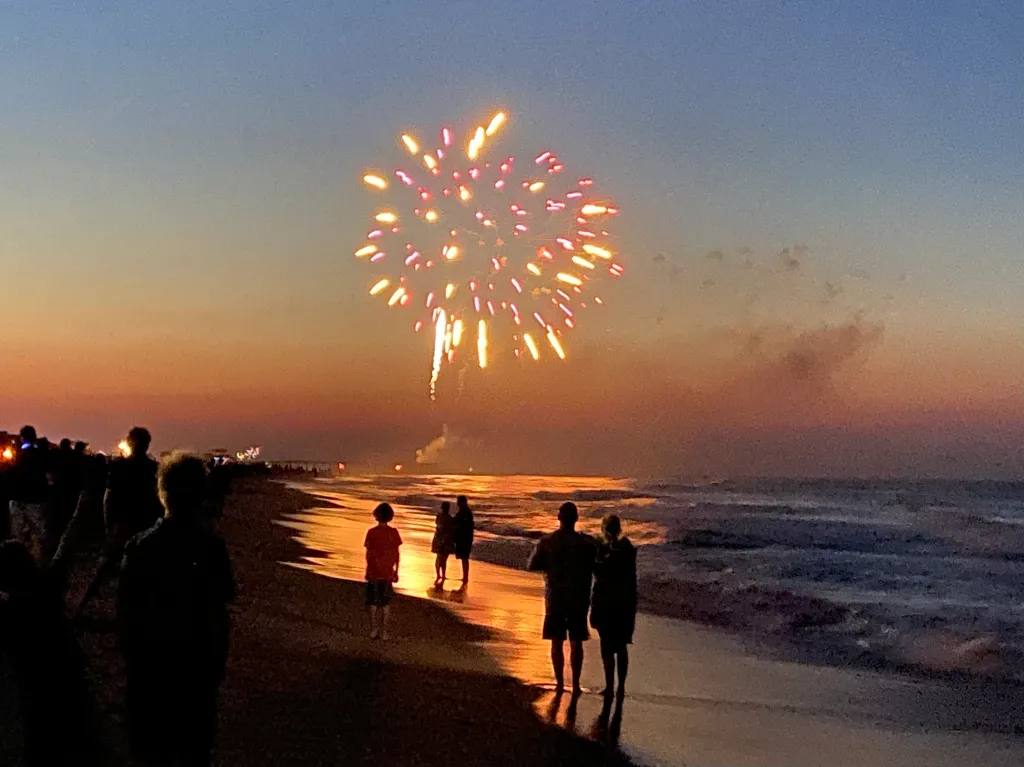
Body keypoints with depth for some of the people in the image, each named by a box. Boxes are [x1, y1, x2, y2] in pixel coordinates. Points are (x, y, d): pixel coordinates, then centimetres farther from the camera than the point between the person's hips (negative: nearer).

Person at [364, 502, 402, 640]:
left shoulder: (371, 532, -8)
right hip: (388, 573, 1)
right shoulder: (394, 532, -5)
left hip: (374, 572, -1)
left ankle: (374, 630, 9)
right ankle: (384, 631, 6)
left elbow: (368, 554, -5)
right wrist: (396, 571, 7)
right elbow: (396, 554, -2)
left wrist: (368, 570, 6)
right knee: (386, 602, 8)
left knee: (373, 602, 9)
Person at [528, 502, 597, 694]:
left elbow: (533, 566, -1)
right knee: (576, 643, 7)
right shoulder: (585, 543, -10)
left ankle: (559, 682, 14)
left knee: (557, 642, 11)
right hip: (578, 599, -1)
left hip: (554, 598, 1)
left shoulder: (546, 542, -8)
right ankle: (576, 684, 8)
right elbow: (595, 569, -4)